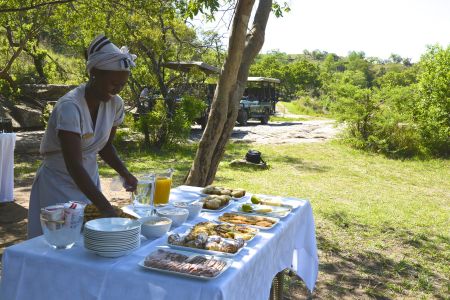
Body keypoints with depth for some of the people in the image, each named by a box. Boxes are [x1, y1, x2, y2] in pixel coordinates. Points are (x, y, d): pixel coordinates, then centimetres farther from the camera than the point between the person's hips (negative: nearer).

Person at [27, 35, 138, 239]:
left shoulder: (115, 104, -6)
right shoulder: (70, 107, -26)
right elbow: (74, 166, -34)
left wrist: (125, 174, -8)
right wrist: (106, 208, -40)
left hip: (89, 182, 6)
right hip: (59, 186, -6)